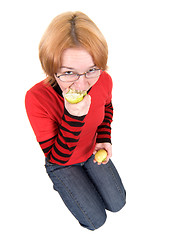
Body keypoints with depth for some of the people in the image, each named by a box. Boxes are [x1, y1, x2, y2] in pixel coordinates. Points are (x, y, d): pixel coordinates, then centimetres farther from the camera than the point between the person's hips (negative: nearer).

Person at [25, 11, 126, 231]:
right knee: (96, 220, 1)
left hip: (92, 152, 4)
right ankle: (63, 184, 25)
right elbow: (56, 156, -30)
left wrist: (105, 138, -11)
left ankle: (82, 179, 34)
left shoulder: (104, 81, -25)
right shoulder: (36, 98, -38)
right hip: (61, 163, -3)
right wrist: (73, 117, -46)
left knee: (117, 203, 12)